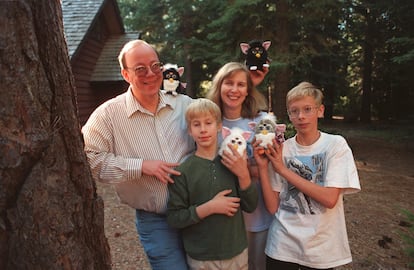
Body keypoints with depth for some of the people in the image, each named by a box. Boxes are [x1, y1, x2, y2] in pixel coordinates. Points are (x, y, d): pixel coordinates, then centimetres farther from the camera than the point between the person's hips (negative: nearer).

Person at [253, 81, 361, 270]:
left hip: (321, 248, -1)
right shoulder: (280, 149, -5)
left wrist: (283, 169, -18)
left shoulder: (336, 144, -9)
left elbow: (330, 199, -19)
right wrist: (262, 167, -19)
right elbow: (272, 207, -6)